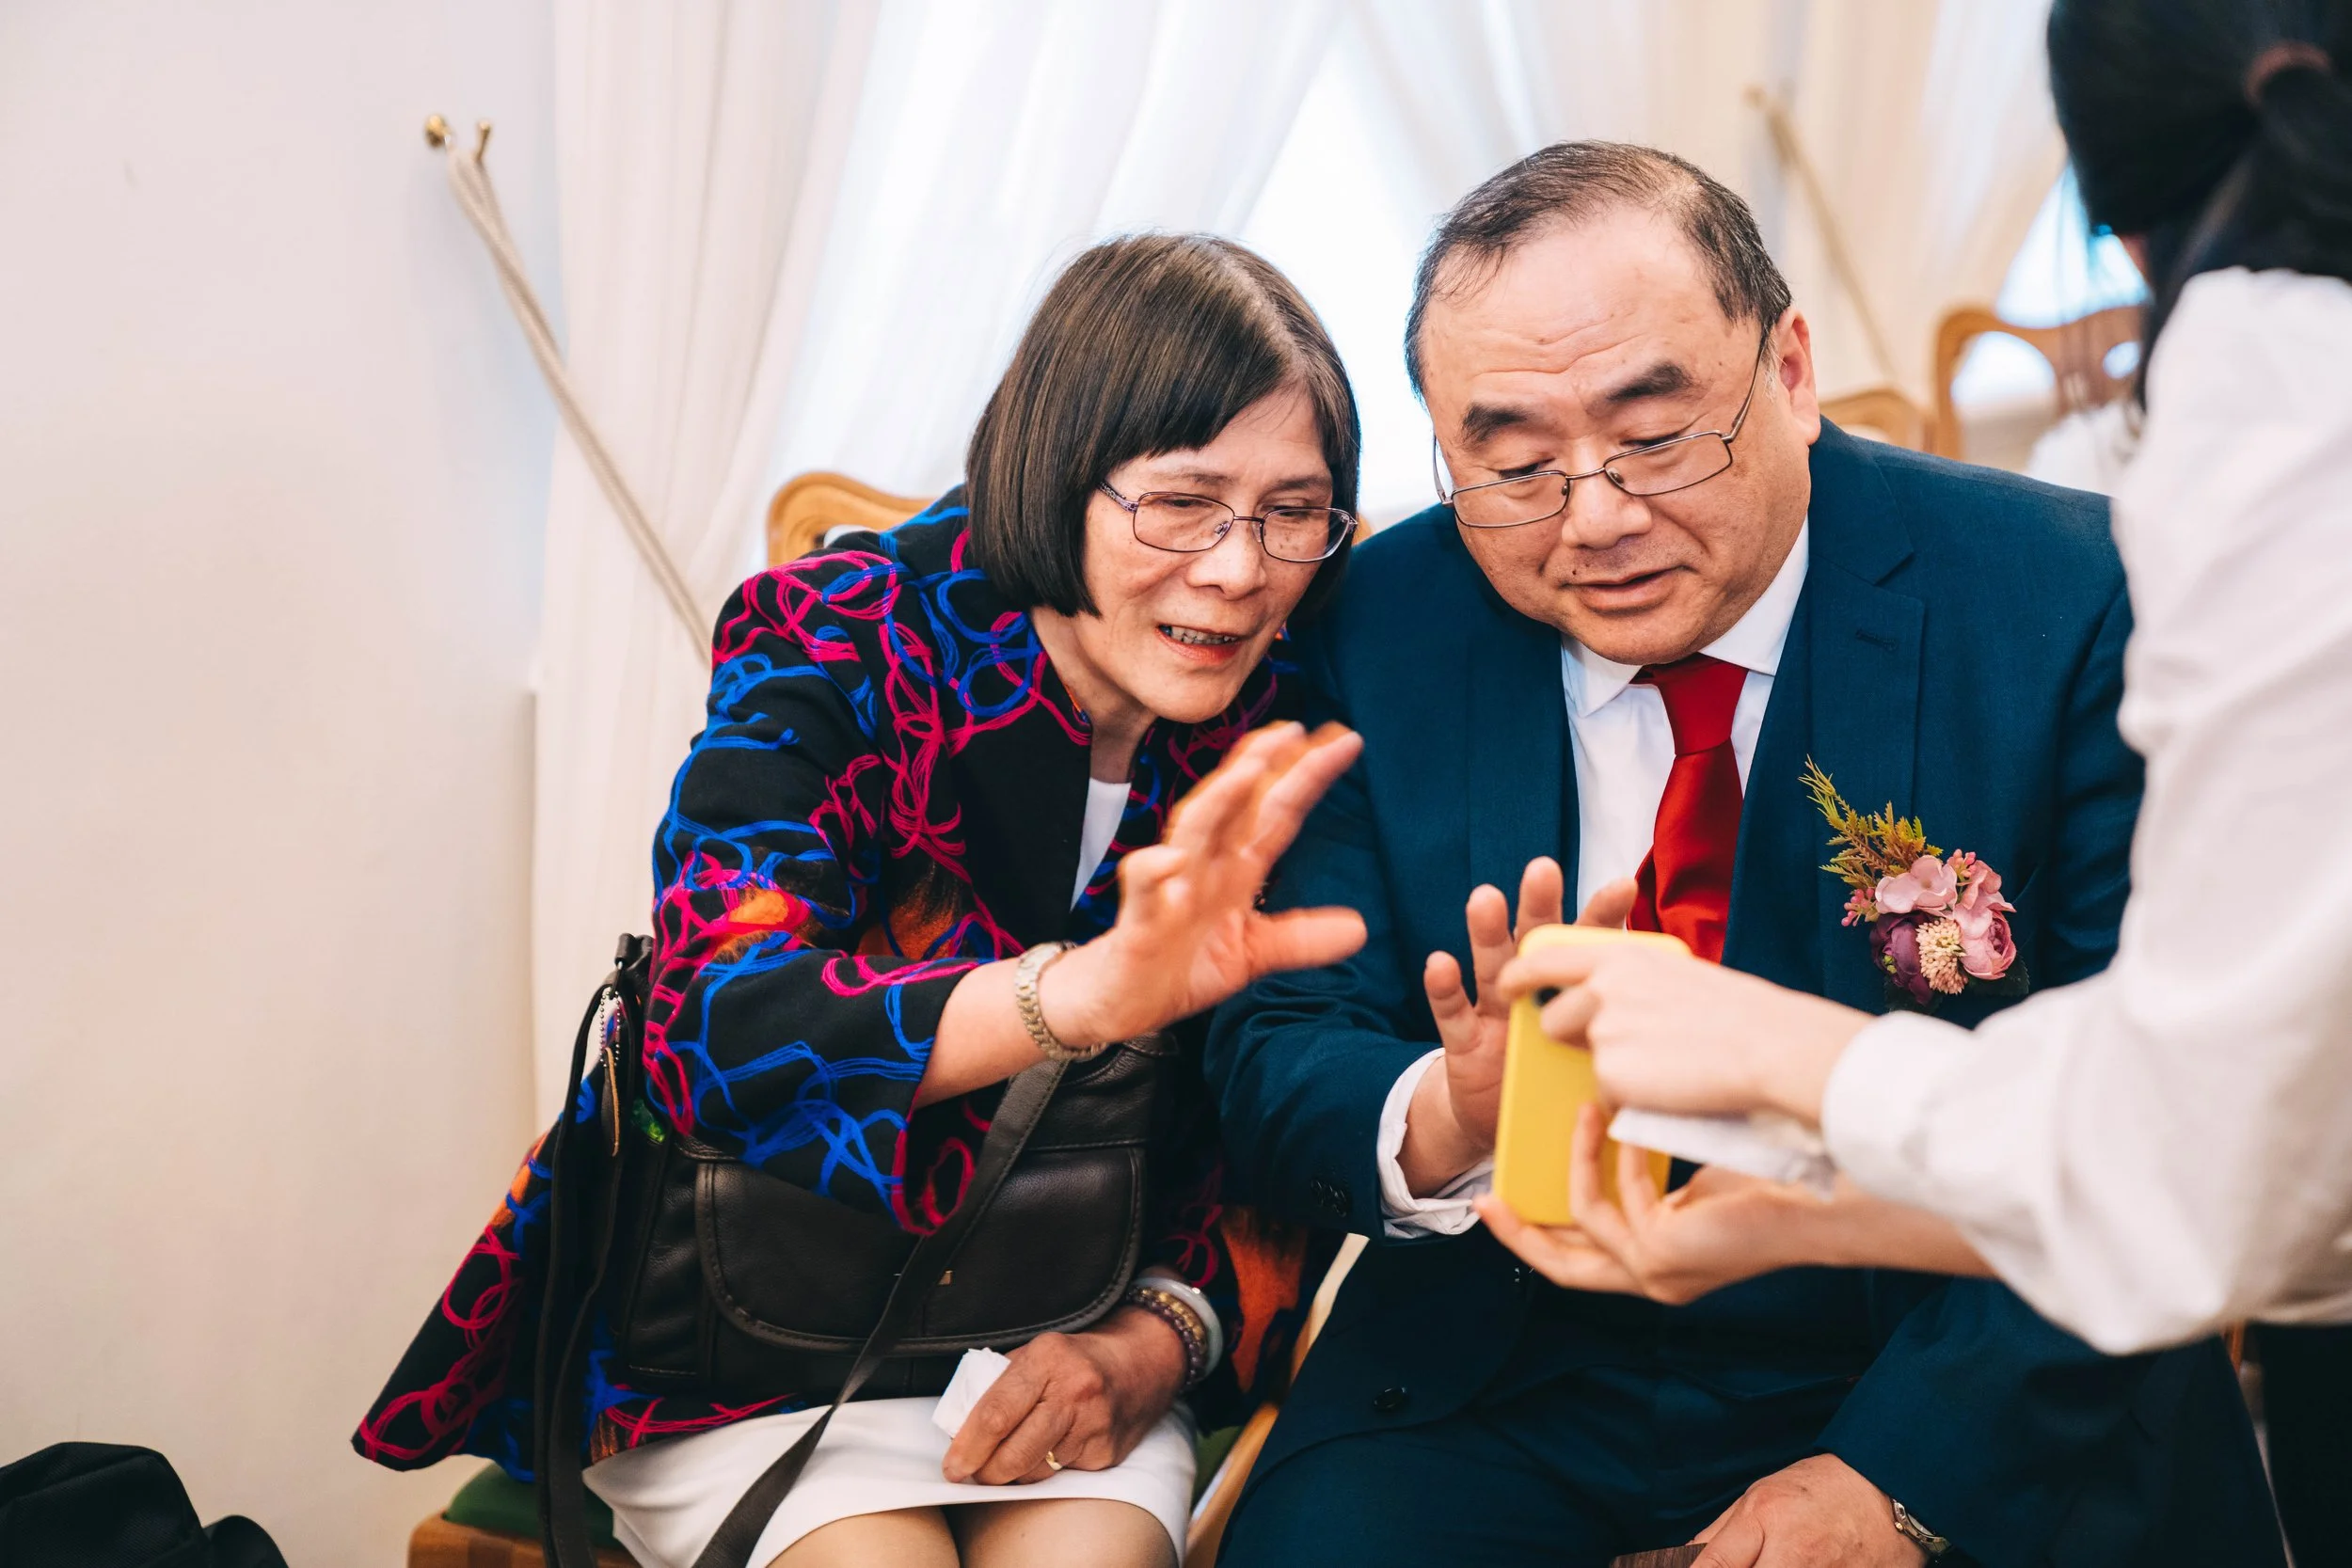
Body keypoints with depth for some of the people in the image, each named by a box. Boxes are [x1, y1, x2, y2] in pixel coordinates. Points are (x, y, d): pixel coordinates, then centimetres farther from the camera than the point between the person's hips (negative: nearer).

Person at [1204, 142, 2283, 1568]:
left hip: (1956, 1378, 0)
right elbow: (1270, 1063, -5)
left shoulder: (2066, 602, -11)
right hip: (1512, 1373, 0)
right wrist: (1448, 1123, -28)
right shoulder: (1380, 632, -5)